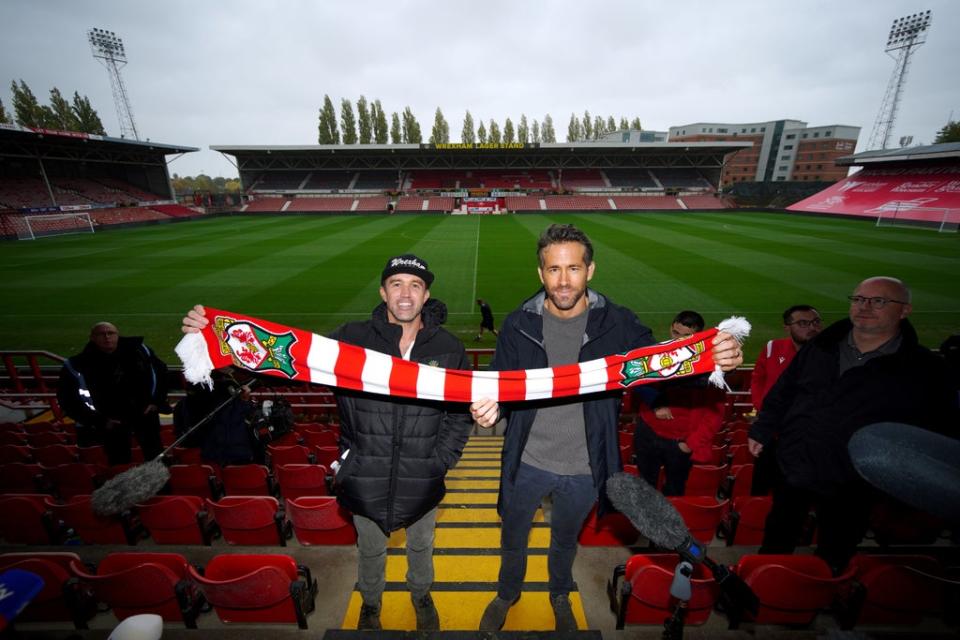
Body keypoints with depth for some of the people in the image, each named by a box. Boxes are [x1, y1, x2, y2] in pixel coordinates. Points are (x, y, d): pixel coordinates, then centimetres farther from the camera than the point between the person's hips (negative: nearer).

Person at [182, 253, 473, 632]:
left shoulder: (448, 348, -11)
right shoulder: (354, 339, -12)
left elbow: (461, 413, -4)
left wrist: (440, 461, -9)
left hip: (422, 481, 1)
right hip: (365, 478, 0)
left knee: (421, 546, 27)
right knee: (370, 549, 27)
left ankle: (421, 595, 60)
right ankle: (370, 603, 59)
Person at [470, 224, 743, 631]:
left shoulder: (617, 324, -14)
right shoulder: (518, 325, -13)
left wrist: (711, 359, -35)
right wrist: (489, 407, -33)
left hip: (584, 469, 1)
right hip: (528, 463, 0)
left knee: (566, 540, 29)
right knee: (513, 538, 25)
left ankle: (560, 596, 63)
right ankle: (507, 595, 58)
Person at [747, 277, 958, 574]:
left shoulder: (924, 369, -8)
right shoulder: (821, 347, 1)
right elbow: (782, 393, 7)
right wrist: (761, 431, 6)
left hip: (848, 490, -3)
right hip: (790, 470, 3)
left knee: (832, 560, 17)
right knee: (777, 539, 23)